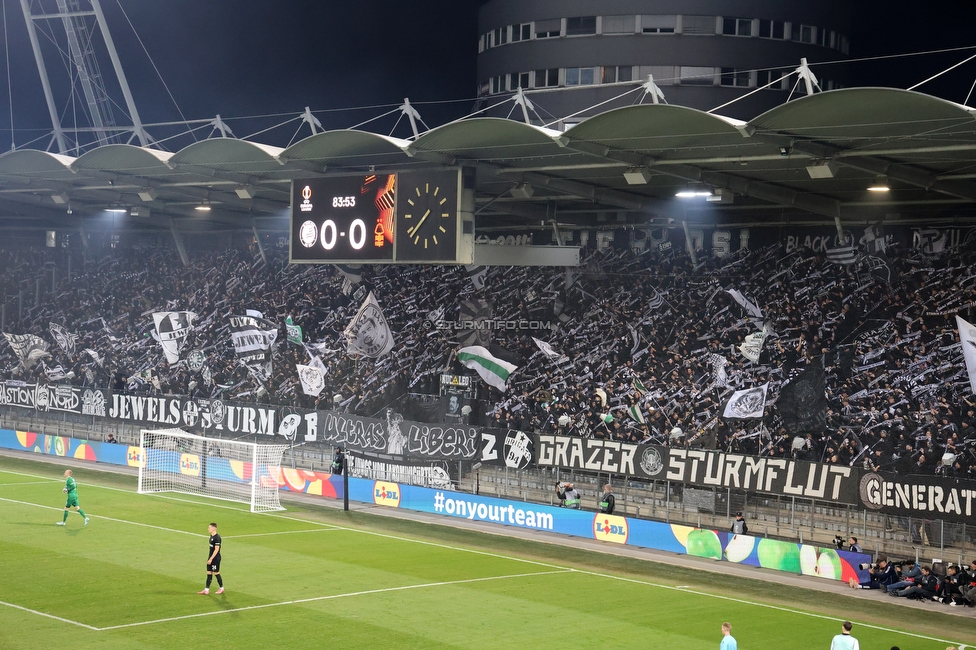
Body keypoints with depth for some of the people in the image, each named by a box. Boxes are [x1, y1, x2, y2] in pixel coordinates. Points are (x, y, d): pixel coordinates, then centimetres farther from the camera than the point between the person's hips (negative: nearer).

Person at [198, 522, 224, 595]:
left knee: (216, 573, 2)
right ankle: (206, 590, 10)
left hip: (215, 558, -9)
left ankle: (221, 588, 17)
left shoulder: (217, 537, -20)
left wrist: (211, 559, -22)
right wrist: (209, 558, 18)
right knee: (209, 573, 8)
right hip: (211, 558, 9)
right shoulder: (211, 536, 9)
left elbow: (216, 549, -22)